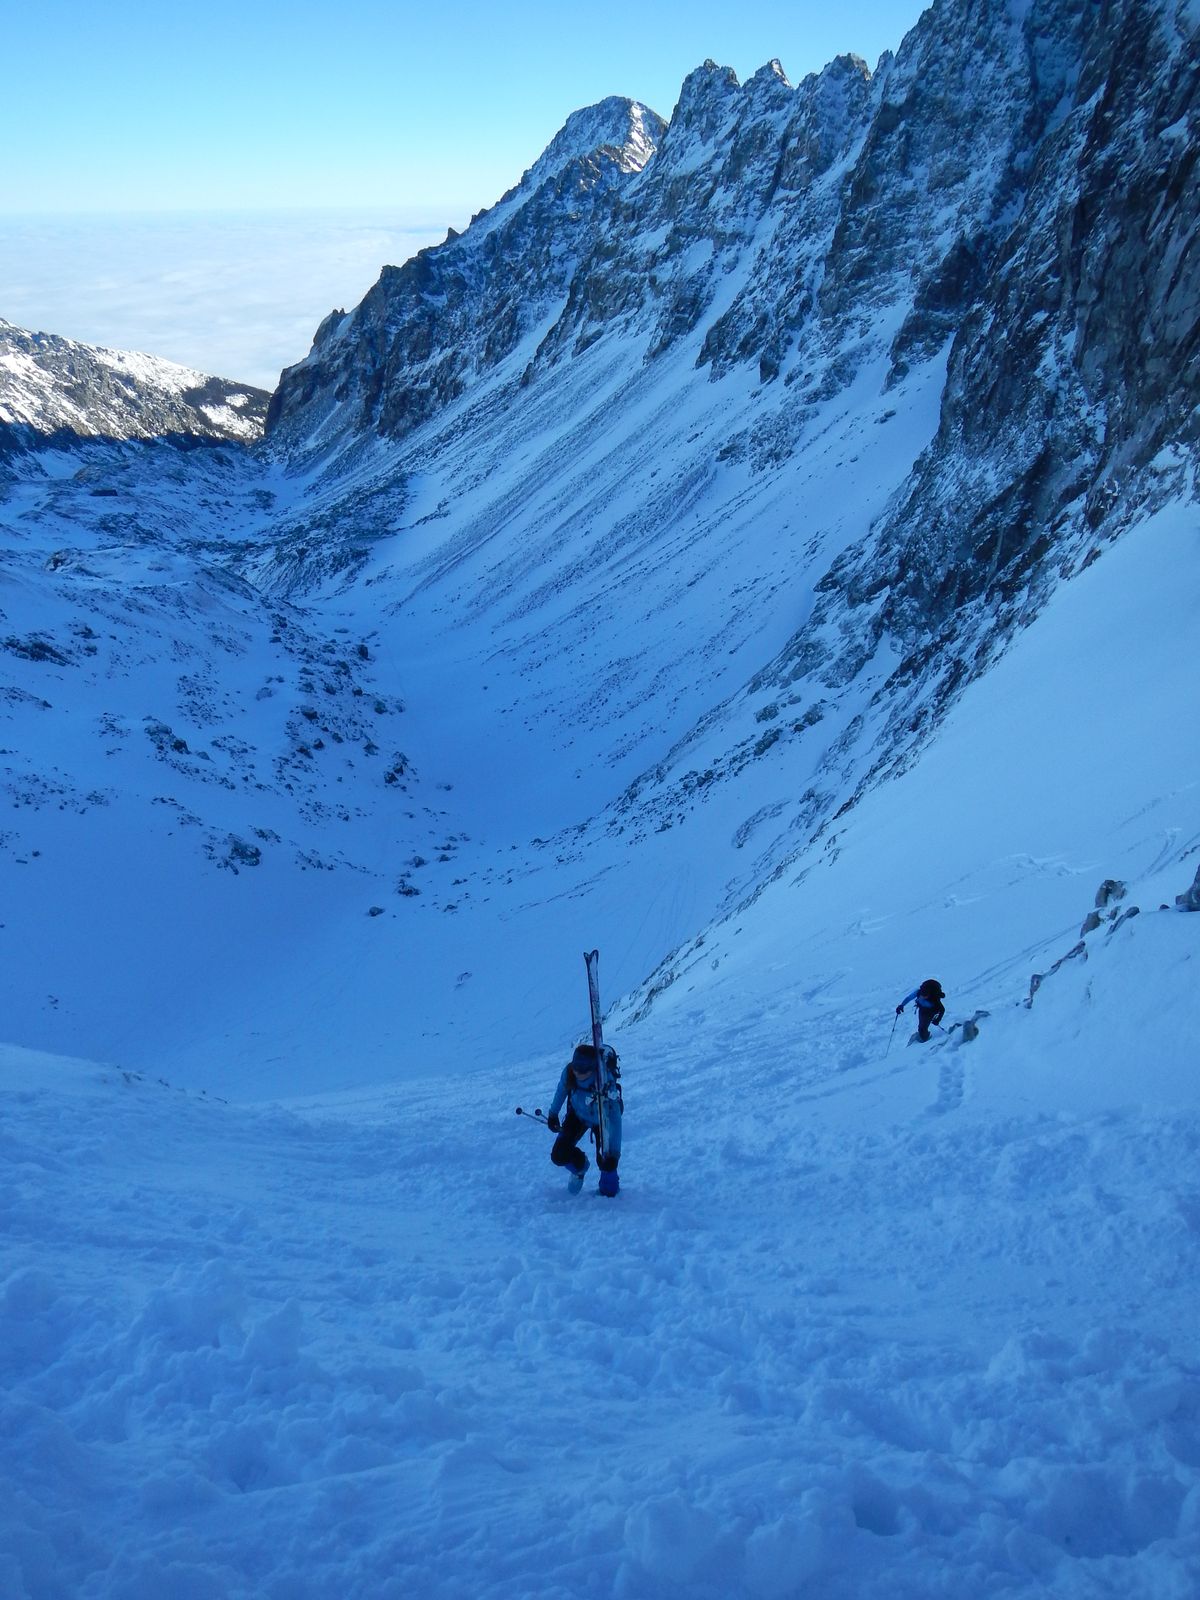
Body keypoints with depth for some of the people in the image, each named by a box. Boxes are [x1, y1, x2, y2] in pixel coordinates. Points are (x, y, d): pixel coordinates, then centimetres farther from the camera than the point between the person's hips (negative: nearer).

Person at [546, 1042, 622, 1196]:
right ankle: (579, 1167, 31)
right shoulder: (569, 1071, -30)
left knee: (605, 1161, -16)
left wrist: (613, 1153, -40)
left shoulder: (606, 1084, -41)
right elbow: (562, 1089, -6)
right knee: (559, 1156, -5)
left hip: (601, 1119, -3)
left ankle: (608, 1192, 18)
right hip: (578, 1115, 3)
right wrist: (553, 1113, 6)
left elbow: (614, 1120, -38)